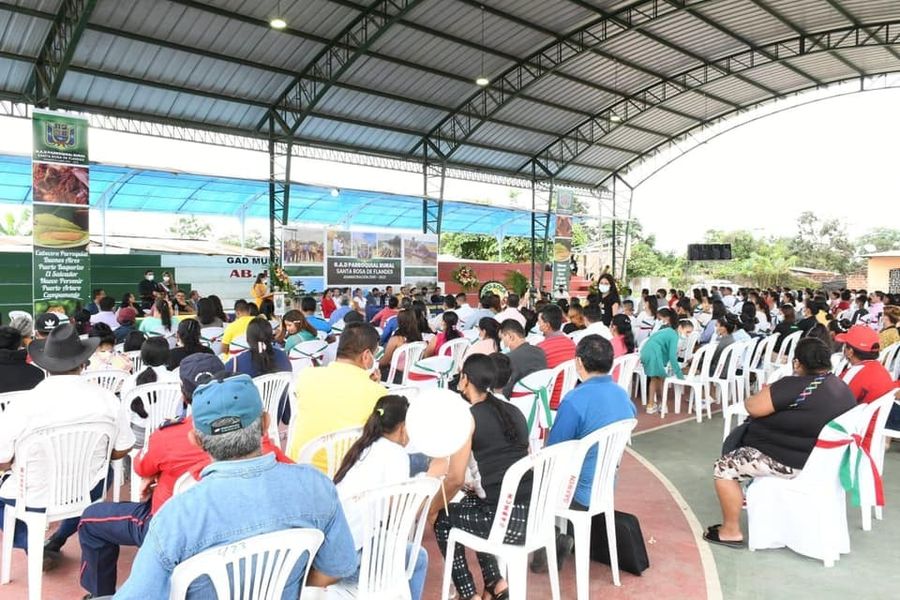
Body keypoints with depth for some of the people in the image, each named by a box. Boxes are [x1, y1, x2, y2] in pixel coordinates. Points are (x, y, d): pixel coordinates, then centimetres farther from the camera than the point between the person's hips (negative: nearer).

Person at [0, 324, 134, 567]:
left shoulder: (20, 406, -19)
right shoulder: (107, 399, -14)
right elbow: (122, 450, -4)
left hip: (32, 498, -1)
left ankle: (32, 546, 10)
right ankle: (56, 541, 31)